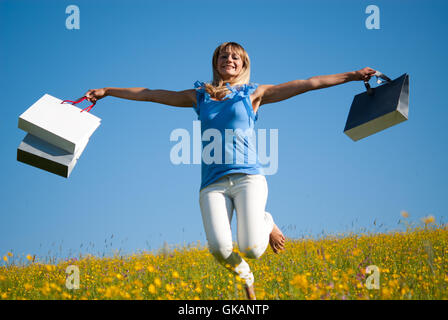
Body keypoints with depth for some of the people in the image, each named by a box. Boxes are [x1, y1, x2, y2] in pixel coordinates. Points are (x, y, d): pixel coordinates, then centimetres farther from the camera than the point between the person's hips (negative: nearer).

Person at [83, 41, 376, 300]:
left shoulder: (253, 94, 14)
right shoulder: (199, 96, 20)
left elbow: (305, 84, 11)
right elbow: (151, 94, 24)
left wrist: (352, 75, 7)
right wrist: (106, 91, 25)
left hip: (248, 177, -1)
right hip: (213, 183, 2)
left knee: (251, 249, -23)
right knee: (219, 249, -24)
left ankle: (267, 223, 16)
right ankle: (245, 275, 13)